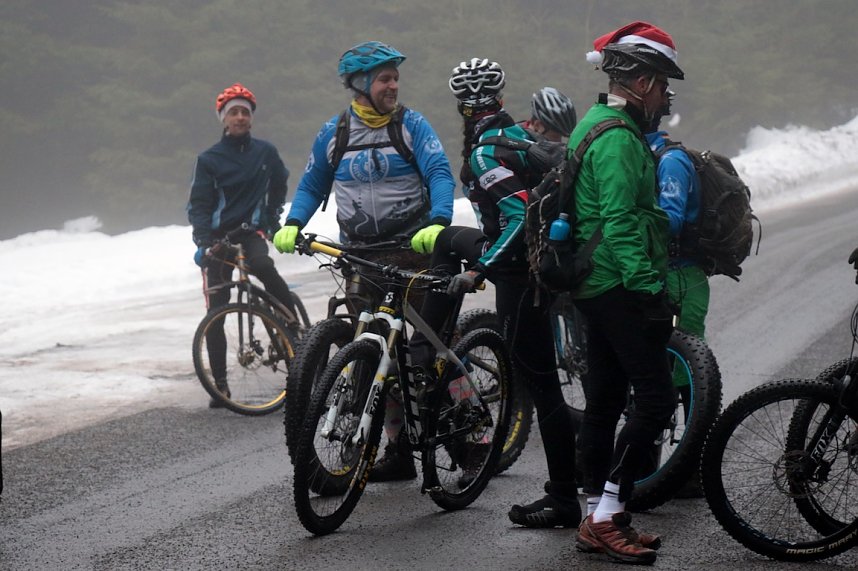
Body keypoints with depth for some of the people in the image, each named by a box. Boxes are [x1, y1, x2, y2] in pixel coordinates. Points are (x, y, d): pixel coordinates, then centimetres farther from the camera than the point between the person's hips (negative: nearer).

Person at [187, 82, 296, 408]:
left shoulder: (265, 152, 4)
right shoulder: (209, 159, -1)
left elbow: (280, 186, 23)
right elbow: (198, 205, -4)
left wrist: (273, 221, 15)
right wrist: (202, 241, -19)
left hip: (252, 232, 0)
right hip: (218, 237, 0)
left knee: (262, 265, -36)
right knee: (215, 313, -4)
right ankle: (220, 383, 3)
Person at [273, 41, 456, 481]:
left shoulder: (411, 125, -2)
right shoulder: (333, 133, 6)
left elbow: (440, 174, -12)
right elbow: (312, 185, 15)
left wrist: (438, 222, -30)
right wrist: (292, 225, -3)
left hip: (413, 248, -3)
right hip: (360, 256, 3)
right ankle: (399, 449, 10)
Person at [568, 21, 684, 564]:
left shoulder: (593, 126, 18)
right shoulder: (618, 137, -16)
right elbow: (620, 222, -23)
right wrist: (649, 287, -24)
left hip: (599, 288, 11)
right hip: (623, 288, -11)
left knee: (605, 400, 12)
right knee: (657, 398, -9)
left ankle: (598, 520, 17)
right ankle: (609, 513, -8)